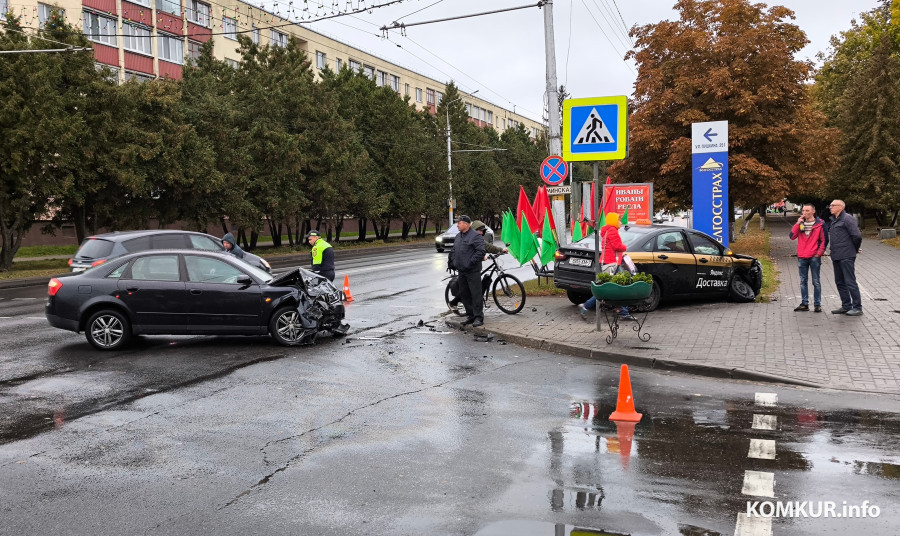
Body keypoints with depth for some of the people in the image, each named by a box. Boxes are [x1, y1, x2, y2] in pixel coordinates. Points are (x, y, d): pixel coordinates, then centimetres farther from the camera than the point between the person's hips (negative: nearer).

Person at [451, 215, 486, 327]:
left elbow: (481, 252, -18)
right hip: (461, 271, 9)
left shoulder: (476, 236, -10)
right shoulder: (458, 236, 17)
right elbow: (454, 251, 27)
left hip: (473, 271, -8)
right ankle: (470, 315, 21)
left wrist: (470, 263, -18)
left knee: (476, 294, -7)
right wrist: (454, 263, 13)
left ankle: (478, 317, -2)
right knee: (464, 294, 11)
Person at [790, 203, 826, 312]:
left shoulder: (820, 224, -1)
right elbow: (792, 236, -1)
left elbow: (824, 240, -1)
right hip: (802, 257, 4)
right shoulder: (800, 223, 10)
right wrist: (797, 224, -8)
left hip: (814, 257, -4)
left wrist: (819, 253, -8)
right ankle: (804, 303, 15)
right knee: (803, 281, 8)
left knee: (816, 282, 2)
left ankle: (817, 304, 7)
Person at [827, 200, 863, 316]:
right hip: (836, 257, 9)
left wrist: (855, 249, -3)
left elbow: (857, 236, -17)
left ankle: (857, 308, 0)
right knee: (840, 282, 13)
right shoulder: (834, 220, 16)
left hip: (846, 257, -9)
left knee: (850, 282, -6)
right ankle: (846, 306, 21)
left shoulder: (847, 219, -11)